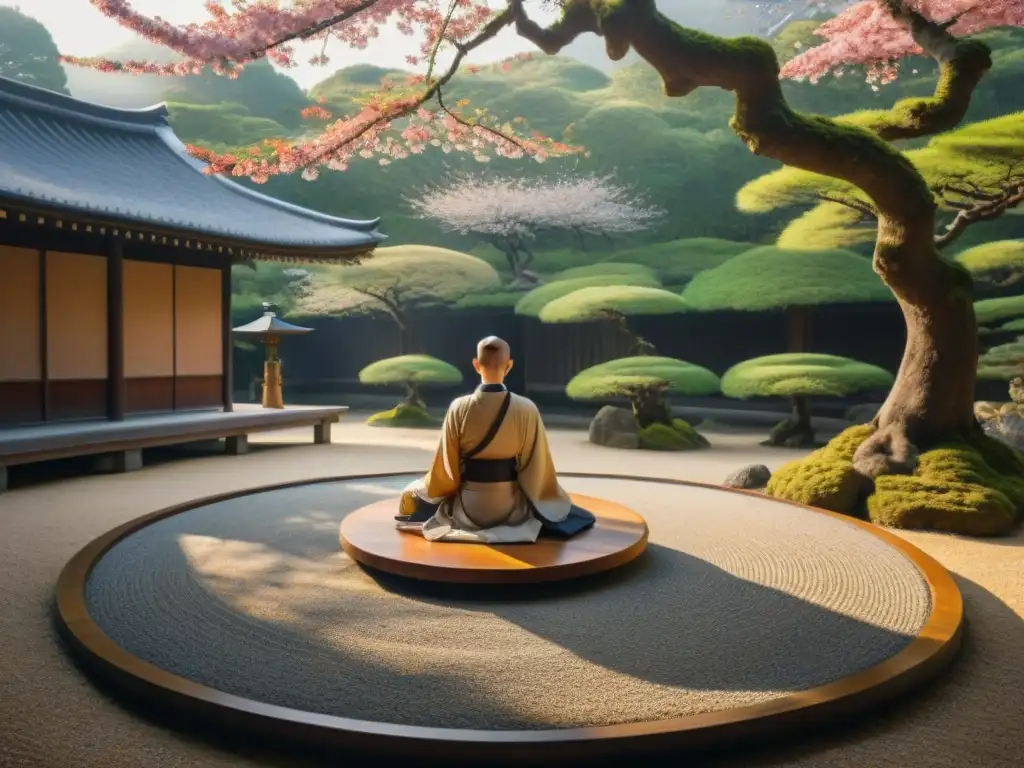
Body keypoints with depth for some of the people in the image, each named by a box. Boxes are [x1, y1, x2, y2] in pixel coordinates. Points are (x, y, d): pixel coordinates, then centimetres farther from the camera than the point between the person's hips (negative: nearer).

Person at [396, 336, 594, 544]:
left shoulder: (459, 408, -17)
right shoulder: (526, 409, -17)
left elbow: (446, 464, -8)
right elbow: (538, 465, -9)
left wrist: (431, 487, 14)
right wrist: (547, 498, 11)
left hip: (467, 507, -1)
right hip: (512, 508, 1)